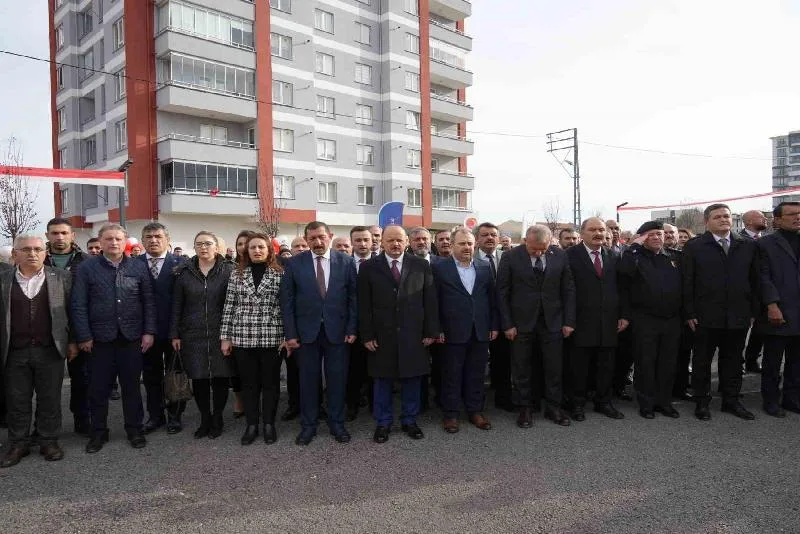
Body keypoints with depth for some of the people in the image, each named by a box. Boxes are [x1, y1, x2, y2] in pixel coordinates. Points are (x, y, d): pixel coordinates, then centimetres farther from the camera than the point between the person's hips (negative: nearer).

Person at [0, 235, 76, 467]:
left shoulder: (61, 278, 1)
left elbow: (72, 311, 4)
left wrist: (72, 341, 1)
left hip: (50, 351, -1)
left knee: (50, 400, 8)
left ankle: (49, 441, 21)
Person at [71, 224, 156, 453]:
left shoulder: (139, 266, 4)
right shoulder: (87, 268, 1)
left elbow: (149, 301, 4)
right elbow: (78, 305, -1)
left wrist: (149, 331, -2)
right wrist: (84, 336, -6)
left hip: (132, 337, 1)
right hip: (99, 339, 0)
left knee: (131, 386, 10)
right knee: (98, 388, 8)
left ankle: (134, 430, 23)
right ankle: (98, 432, 24)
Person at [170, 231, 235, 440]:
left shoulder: (228, 271, -2)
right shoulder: (184, 272, 5)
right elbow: (176, 305, 7)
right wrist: (175, 334, 3)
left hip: (220, 335, -2)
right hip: (193, 335, 2)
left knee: (221, 378, 5)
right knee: (198, 379, 6)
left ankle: (217, 418, 22)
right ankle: (205, 419, 23)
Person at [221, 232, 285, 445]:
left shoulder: (280, 274, 1)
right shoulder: (237, 274, 7)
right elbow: (229, 307, 6)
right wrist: (225, 336, 3)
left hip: (272, 337, -2)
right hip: (243, 337, 2)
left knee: (270, 382, 8)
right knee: (249, 383, 10)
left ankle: (269, 423, 22)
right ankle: (251, 425, 23)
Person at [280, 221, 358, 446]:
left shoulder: (346, 262, 0)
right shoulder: (294, 263, -1)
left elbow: (353, 298, 2)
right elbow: (287, 301, 0)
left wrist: (352, 329, -3)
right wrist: (290, 334, -5)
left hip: (338, 331, 0)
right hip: (306, 332, 0)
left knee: (337, 380, 9)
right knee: (308, 380, 9)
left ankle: (337, 424, 25)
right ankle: (308, 426, 25)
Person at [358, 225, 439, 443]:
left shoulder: (421, 265, 3)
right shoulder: (369, 267, 0)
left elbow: (430, 301, 3)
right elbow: (364, 305, -1)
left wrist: (431, 331, -1)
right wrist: (367, 335, -6)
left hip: (413, 335, 1)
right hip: (381, 335, -1)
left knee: (412, 378, 10)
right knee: (382, 380, 9)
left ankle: (409, 420, 27)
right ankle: (382, 423, 25)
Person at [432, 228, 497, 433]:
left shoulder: (485, 267, 8)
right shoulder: (439, 268, -3)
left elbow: (492, 298, 10)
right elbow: (434, 301, -4)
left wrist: (494, 325, 6)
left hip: (481, 331, 3)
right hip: (453, 332, -3)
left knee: (476, 375, 12)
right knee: (452, 375, 7)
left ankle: (475, 411, 26)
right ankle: (450, 414, 19)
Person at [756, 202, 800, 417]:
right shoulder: (765, 244, -1)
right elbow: (764, 278, -8)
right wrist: (772, 305, -16)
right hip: (778, 314, -5)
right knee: (772, 362, 5)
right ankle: (771, 400, 16)